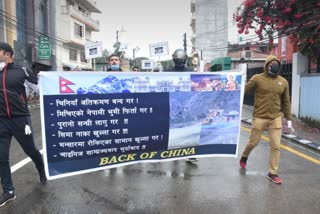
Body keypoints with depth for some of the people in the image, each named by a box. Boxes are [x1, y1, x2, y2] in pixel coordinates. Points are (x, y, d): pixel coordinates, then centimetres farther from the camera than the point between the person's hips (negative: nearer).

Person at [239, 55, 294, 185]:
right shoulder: (257, 79, -6)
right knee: (253, 142, 9)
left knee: (276, 146, 2)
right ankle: (244, 156, 41)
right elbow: (243, 91, -8)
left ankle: (272, 173, 17)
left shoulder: (283, 82, 6)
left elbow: (286, 102, 11)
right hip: (259, 118, -3)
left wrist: (289, 120, 11)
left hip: (276, 118, 3)